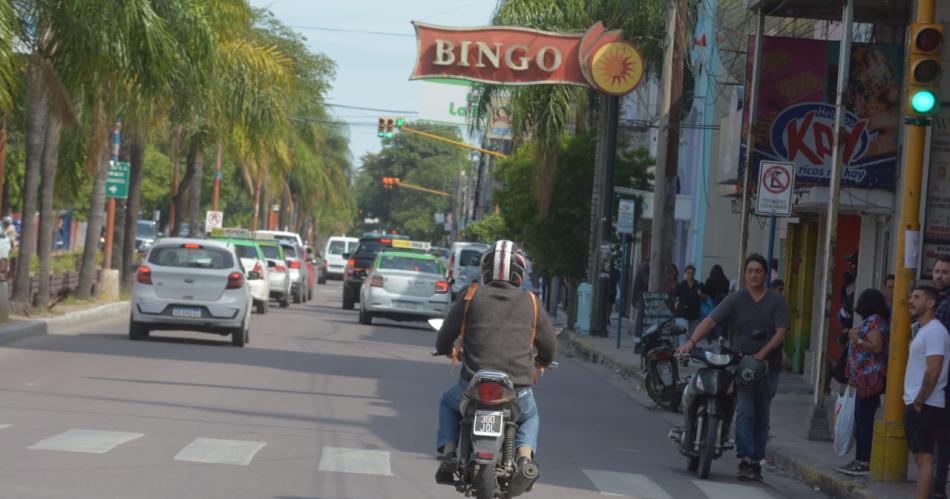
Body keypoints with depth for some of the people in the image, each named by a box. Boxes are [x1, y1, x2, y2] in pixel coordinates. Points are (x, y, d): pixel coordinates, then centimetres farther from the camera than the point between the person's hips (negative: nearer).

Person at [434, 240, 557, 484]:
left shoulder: (471, 297, 4)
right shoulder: (530, 303, 7)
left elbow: (443, 340, 8)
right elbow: (549, 349, 15)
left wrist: (449, 352, 33)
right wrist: (538, 363, 38)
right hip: (518, 393, 1)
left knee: (448, 403, 33)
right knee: (530, 416, 35)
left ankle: (448, 453, 12)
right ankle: (525, 454, 6)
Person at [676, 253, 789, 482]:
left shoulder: (777, 301, 4)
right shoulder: (735, 300, 3)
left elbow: (781, 333, -6)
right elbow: (710, 321, -7)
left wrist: (760, 355, -19)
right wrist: (691, 341, -23)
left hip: (768, 367, 2)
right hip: (740, 365, -2)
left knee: (761, 418, 7)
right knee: (745, 412, -16)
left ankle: (756, 462, 13)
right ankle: (745, 460, -19)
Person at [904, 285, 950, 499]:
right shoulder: (921, 330, 18)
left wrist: (919, 402, -19)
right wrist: (913, 402, 16)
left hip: (925, 407, -10)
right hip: (914, 404, 10)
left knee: (924, 458, -11)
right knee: (920, 457, 10)